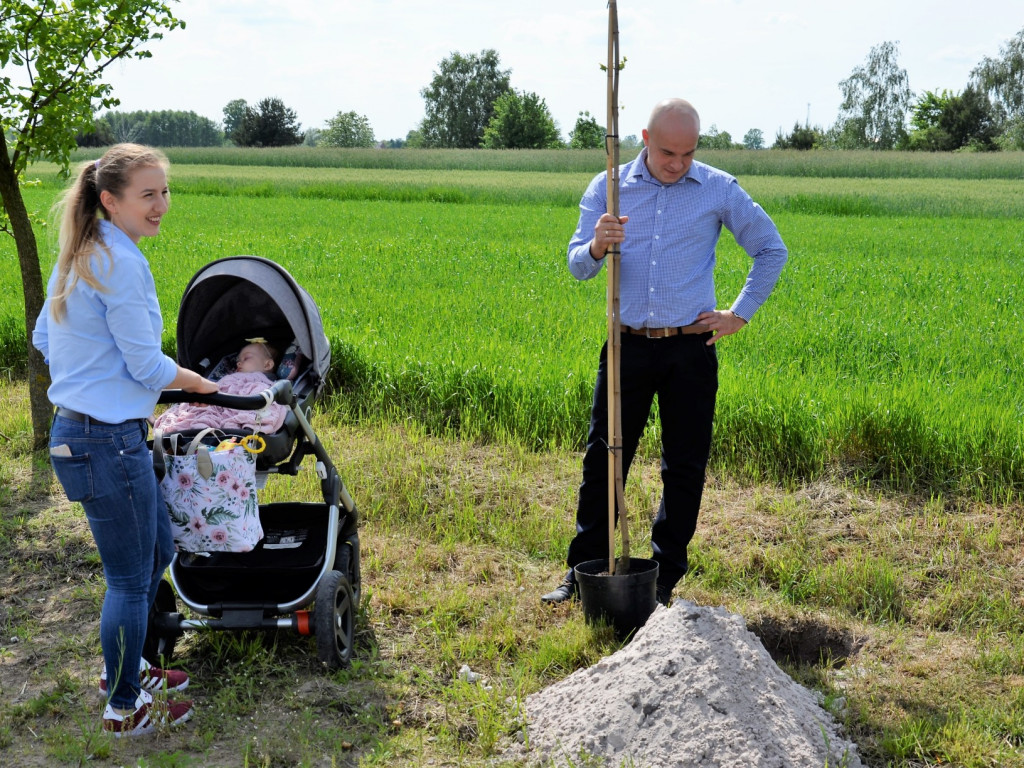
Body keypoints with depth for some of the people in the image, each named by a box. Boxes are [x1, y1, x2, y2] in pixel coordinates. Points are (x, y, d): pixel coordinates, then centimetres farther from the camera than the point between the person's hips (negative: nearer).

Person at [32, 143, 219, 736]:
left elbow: (43, 339, 19)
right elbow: (147, 366, -17)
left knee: (157, 552, 24)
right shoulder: (121, 263, -20)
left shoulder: (78, 256, 10)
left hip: (78, 430, 10)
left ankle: (124, 668, 40)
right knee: (130, 579, 5)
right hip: (108, 442, -10)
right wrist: (198, 383, 1)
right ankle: (125, 709, 22)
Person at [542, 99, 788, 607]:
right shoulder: (607, 188, 5)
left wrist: (741, 313, 6)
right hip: (627, 346, 1)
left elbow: (772, 250, 13)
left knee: (685, 468, 5)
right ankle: (584, 570, 17)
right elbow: (577, 266, 0)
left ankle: (665, 578, 19)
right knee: (603, 459, 3)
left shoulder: (719, 191, 3)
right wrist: (597, 246, -23)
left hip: (690, 349, 0)